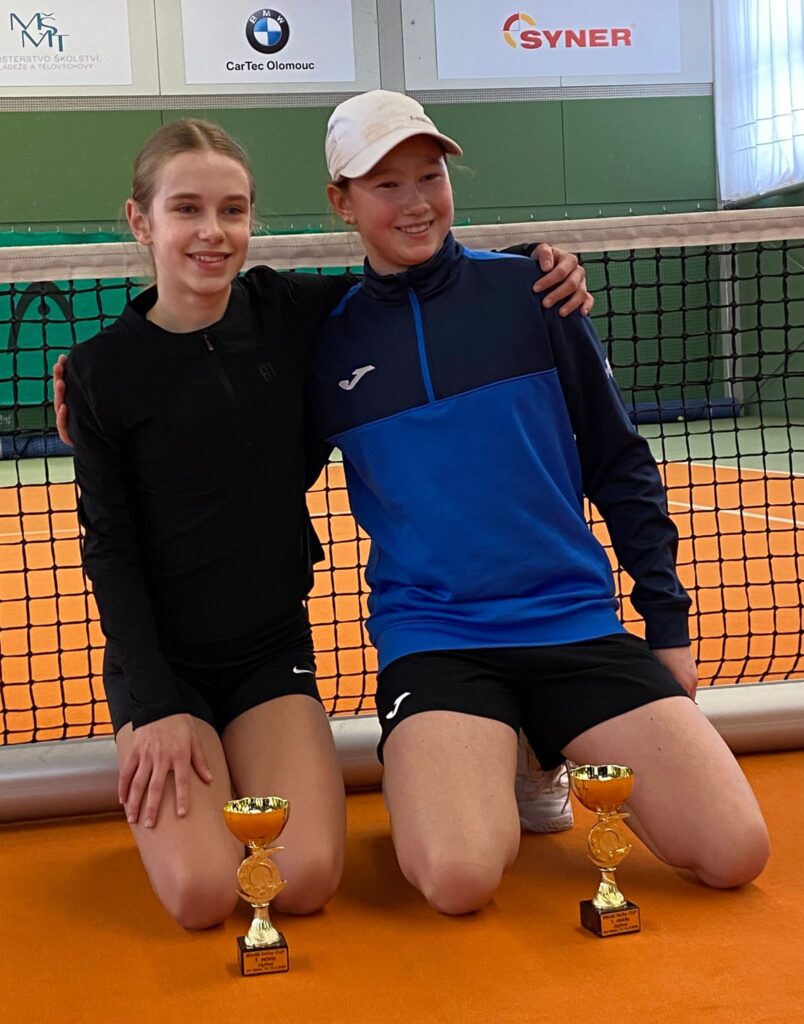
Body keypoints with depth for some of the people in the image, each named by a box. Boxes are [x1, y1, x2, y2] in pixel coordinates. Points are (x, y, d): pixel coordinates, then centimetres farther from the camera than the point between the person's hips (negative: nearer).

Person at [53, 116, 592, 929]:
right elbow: (109, 549, -7)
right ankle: (156, 777, 15)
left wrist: (531, 261, -3)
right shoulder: (103, 371, -10)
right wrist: (157, 709, -12)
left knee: (306, 882, -15)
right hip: (160, 661, -2)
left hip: (272, 649, 2)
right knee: (203, 894, -17)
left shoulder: (283, 312, -4)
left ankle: (237, 772, 16)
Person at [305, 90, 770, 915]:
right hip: (433, 637, -1)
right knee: (459, 877, -26)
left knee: (735, 852, -11)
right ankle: (469, 777, 8)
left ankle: (564, 766, 15)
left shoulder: (525, 291, 2)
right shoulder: (327, 344, 2)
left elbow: (620, 461, 7)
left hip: (576, 621, 2)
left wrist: (667, 619, 6)